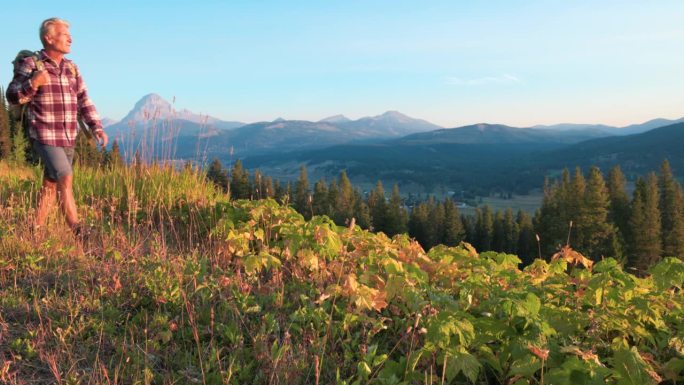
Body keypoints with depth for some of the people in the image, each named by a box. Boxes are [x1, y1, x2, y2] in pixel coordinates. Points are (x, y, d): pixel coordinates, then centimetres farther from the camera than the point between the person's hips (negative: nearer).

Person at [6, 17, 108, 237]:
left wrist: (97, 128, 1)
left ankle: (37, 230, 21)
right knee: (65, 178, -16)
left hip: (68, 138, 6)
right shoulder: (30, 64, -4)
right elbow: (13, 96, -6)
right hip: (45, 136, -6)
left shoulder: (71, 68, 12)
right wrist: (33, 83, -25)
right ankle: (77, 231, -12)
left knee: (51, 185, 10)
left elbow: (84, 101, 11)